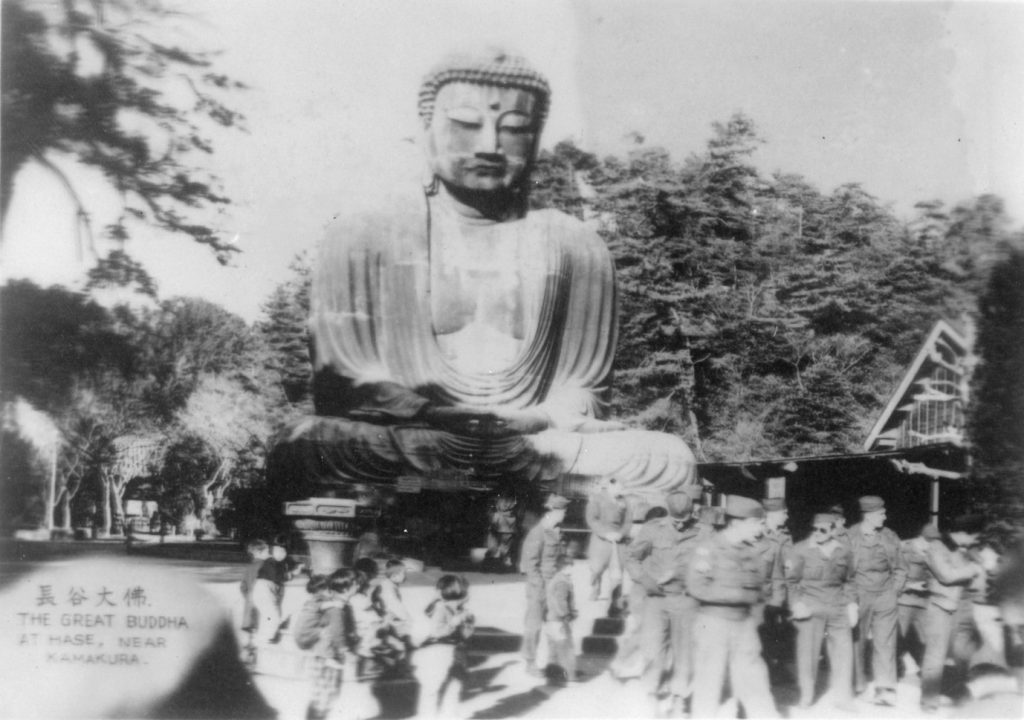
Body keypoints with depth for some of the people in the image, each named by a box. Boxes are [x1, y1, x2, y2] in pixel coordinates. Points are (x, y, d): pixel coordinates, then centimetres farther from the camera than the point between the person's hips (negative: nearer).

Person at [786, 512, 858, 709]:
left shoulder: (843, 551, 6)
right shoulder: (801, 549, -4)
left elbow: (849, 581, 17)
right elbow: (791, 580, -1)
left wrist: (851, 604, 10)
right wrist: (796, 603, -11)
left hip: (838, 609, 3)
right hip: (810, 608, -3)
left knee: (843, 650, 3)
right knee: (808, 652, 0)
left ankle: (843, 699, 16)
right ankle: (806, 697, 16)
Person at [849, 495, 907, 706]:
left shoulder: (890, 537, 5)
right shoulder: (849, 537, -5)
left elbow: (900, 569, 14)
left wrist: (894, 591, 5)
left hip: (885, 597, 2)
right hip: (858, 597, -2)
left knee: (885, 643, -2)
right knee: (857, 643, 4)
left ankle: (885, 689, 1)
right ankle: (856, 687, 18)